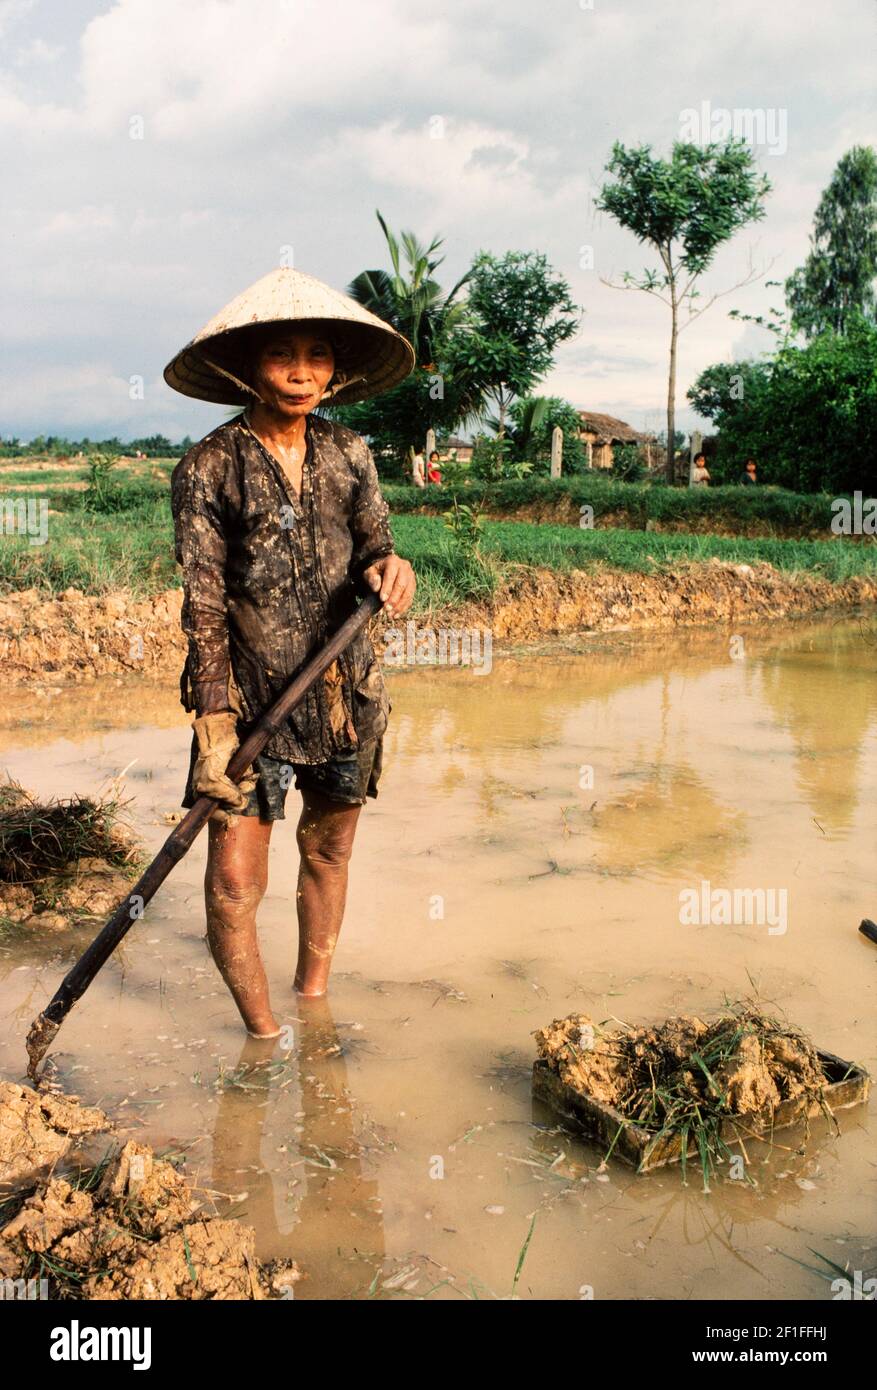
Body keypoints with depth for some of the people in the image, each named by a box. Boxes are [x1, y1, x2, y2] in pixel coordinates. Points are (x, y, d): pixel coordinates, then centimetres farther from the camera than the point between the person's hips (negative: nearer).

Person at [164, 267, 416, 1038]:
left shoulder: (349, 454, 3)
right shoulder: (208, 468, -8)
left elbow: (372, 542, 7)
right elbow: (203, 606, -10)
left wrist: (389, 566, -19)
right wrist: (213, 727, -16)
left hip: (346, 691, 4)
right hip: (250, 695, -4)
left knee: (329, 851, 16)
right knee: (234, 884, -5)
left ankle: (314, 1003, 37)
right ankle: (264, 1036, 17)